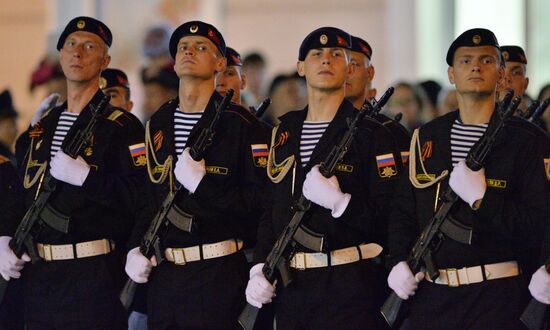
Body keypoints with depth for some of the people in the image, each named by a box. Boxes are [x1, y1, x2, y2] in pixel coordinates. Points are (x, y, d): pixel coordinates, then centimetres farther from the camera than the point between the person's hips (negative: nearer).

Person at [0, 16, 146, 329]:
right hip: (38, 276, 6)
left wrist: (84, 176, -20)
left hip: (93, 276, -6)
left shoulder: (122, 126, -5)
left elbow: (141, 196, -16)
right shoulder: (42, 127, 17)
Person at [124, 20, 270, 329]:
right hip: (162, 273, 5)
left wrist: (202, 184, -19)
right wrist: (136, 248, 5)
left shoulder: (238, 123, -4)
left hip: (217, 272, -5)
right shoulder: (158, 124, 14)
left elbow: (260, 199, -11)